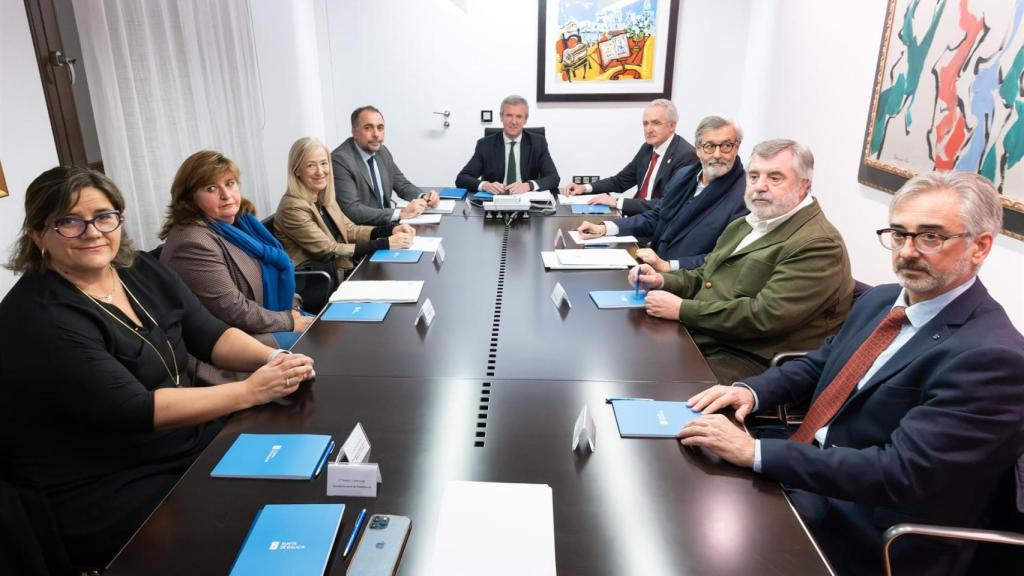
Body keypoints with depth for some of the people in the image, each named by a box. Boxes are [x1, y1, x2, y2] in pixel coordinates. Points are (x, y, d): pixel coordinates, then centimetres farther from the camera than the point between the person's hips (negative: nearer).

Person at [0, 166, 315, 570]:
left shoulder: (141, 269, 2)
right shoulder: (38, 318, -19)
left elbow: (211, 335, -1)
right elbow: (133, 411, -25)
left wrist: (274, 359, -20)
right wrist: (250, 391, -28)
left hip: (195, 439, 7)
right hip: (111, 496, -6)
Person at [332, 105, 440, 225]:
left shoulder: (382, 152, 5)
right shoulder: (340, 160, -17)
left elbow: (402, 184, 15)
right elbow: (352, 210, -24)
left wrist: (424, 197, -7)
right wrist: (401, 213, -28)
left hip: (385, 224, 7)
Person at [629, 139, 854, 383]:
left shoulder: (819, 245, -13)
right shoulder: (744, 225, 17)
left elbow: (765, 316, -21)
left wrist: (682, 309, -18)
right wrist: (663, 281, 1)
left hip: (747, 361, -8)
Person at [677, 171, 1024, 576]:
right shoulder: (880, 300, 5)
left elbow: (899, 472, -28)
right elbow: (820, 363, 16)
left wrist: (755, 452, -31)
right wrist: (752, 390, -5)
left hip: (866, 532, -7)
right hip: (806, 475, 8)